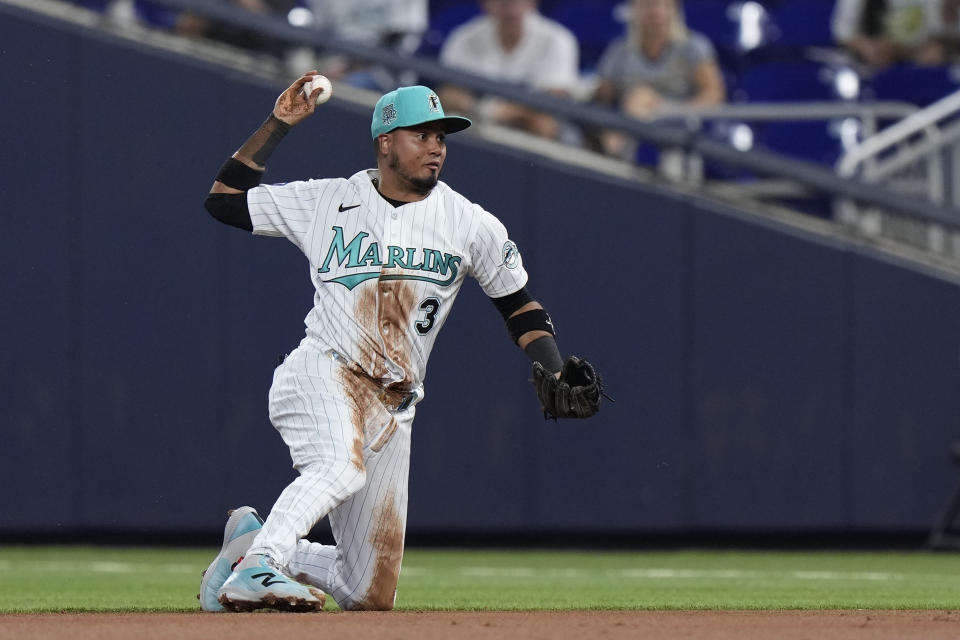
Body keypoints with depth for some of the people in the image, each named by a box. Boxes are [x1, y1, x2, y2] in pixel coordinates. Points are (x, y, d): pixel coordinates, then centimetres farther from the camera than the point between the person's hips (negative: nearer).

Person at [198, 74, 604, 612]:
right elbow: (224, 199, 7)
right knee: (340, 466, -40)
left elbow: (520, 306, 13)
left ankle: (252, 543, 23)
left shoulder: (473, 226, 6)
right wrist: (279, 124, 2)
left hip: (393, 406, 4)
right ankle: (255, 567, -36)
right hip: (322, 373, -4)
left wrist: (553, 376, -3)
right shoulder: (328, 201, 4)